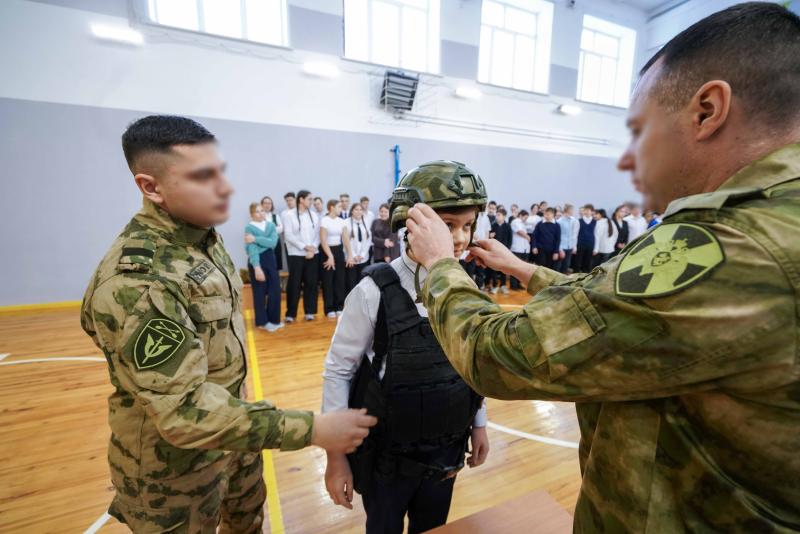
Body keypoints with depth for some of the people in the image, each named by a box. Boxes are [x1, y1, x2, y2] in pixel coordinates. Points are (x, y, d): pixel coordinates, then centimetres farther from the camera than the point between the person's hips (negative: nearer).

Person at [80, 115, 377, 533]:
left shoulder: (203, 237, -4)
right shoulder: (135, 281, -32)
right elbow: (184, 412, -33)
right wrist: (310, 430, -33)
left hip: (231, 423, 7)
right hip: (175, 461, -7)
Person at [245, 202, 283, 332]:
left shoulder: (270, 225, 6)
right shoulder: (249, 228, -8)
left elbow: (273, 242, -10)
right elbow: (252, 249, -19)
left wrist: (255, 239, -18)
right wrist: (257, 267, -27)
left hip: (270, 259, 5)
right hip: (257, 261, -5)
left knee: (275, 290, 7)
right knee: (260, 292, 5)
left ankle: (273, 319, 24)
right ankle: (262, 321, 20)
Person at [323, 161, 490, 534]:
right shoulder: (375, 292, -23)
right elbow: (338, 370, -15)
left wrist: (479, 424, 10)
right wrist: (336, 456, -9)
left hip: (447, 451, 4)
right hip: (387, 455, -3)